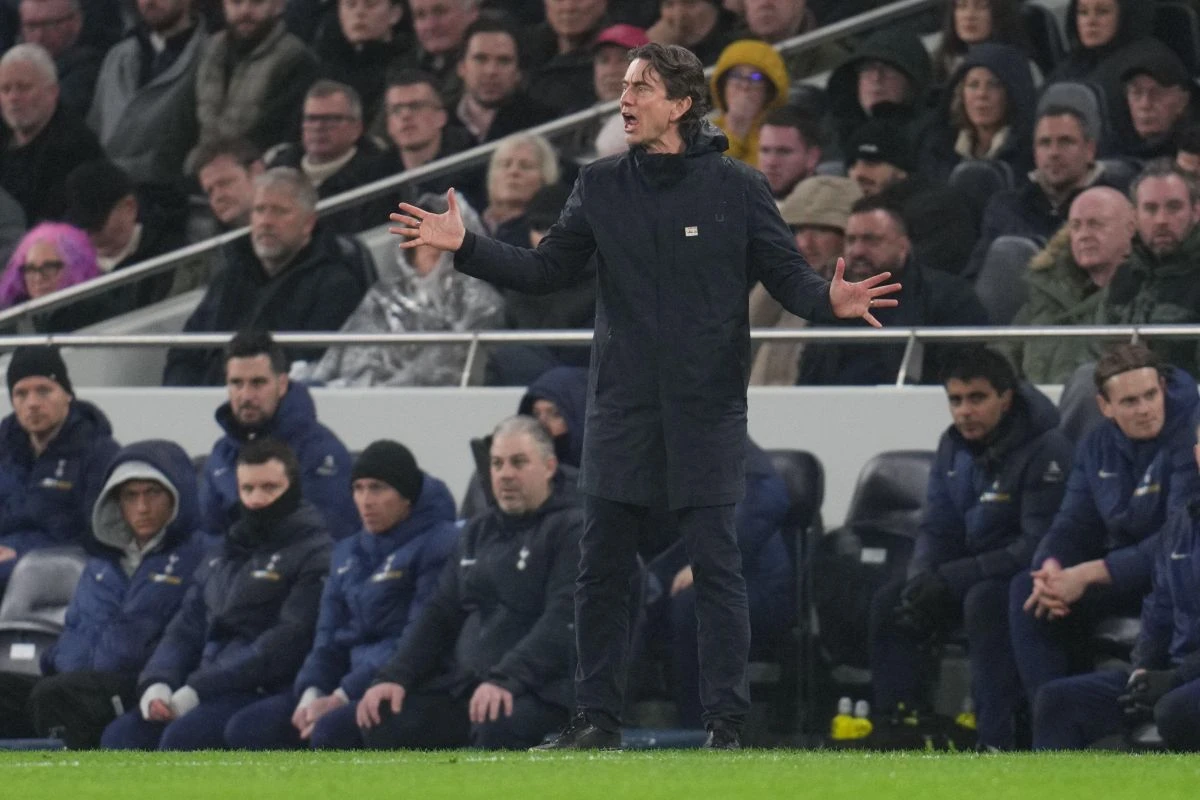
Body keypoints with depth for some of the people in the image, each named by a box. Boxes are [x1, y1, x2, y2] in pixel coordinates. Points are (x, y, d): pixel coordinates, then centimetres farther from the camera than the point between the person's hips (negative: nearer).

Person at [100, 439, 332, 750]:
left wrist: (198, 690, -17)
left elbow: (286, 643, -13)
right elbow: (185, 628, 20)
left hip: (265, 691, -8)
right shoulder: (223, 558, 24)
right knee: (121, 735, -15)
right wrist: (156, 684, -3)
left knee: (183, 736, -32)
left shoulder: (314, 553, -2)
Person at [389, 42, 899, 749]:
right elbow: (548, 271, 11)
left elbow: (788, 274, -3)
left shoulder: (736, 187, -2)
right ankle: (598, 717, 15)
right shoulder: (602, 186, 7)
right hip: (622, 409, 3)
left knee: (716, 565, -4)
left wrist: (829, 300, -24)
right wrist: (464, 247, 0)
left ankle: (728, 722, 2)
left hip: (707, 410, -3)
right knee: (603, 568, 5)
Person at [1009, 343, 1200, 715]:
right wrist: (1051, 569, -19)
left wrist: (1089, 574, -29)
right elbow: (1074, 522, 7)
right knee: (1025, 589, -12)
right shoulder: (1098, 447, 5)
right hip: (1121, 569, 7)